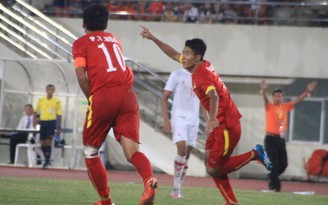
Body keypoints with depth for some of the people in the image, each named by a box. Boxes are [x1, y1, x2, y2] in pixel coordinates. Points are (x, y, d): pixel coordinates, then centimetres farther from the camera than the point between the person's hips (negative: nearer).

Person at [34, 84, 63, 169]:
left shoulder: (57, 101, -1)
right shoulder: (41, 100, 6)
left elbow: (59, 115, 1)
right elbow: (36, 111, 17)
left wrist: (59, 128, -2)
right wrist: (35, 119, 3)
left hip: (52, 122, -3)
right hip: (43, 122, 3)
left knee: (48, 141, -12)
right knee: (42, 143, 5)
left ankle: (47, 161, -8)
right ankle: (47, 159, 21)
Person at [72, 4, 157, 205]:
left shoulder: (81, 43, 10)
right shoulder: (114, 40, 26)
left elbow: (82, 77, -4)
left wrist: (92, 99, 7)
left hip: (102, 96, -4)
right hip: (127, 94, 4)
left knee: (91, 151, 15)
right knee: (132, 150, -5)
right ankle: (149, 179, -36)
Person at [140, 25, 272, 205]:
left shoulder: (202, 75, -20)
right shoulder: (203, 66, 6)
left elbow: (214, 96, -39)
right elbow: (174, 54, 21)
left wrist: (212, 118, -55)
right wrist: (153, 39, 23)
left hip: (226, 127, -10)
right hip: (220, 125, 10)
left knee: (214, 169, -6)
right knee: (209, 162, 8)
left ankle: (255, 154, 1)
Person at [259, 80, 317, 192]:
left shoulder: (285, 107, 11)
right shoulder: (269, 107, -3)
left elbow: (297, 100, 11)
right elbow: (265, 100, -23)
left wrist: (307, 91, 4)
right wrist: (263, 91, -44)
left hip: (281, 139, 5)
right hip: (271, 139, -5)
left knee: (283, 164, 4)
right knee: (274, 163, -9)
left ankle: (272, 178, 26)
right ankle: (275, 185, 0)